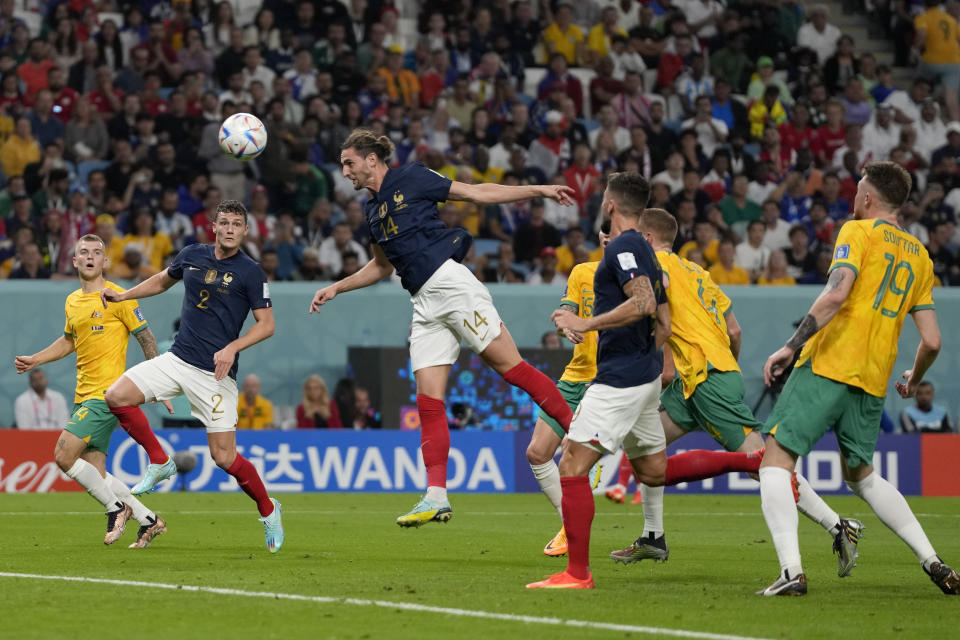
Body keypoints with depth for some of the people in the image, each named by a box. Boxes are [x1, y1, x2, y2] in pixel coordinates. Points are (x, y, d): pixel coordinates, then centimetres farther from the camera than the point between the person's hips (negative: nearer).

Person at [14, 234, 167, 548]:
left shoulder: (118, 297, -7)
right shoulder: (72, 302, 14)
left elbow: (147, 339, -6)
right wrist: (34, 360, 21)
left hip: (106, 393, -8)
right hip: (83, 396, 8)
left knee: (64, 455, -17)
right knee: (94, 476, 4)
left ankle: (116, 507, -3)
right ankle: (149, 520, 15)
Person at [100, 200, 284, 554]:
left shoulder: (250, 272, -6)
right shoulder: (192, 255, 8)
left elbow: (266, 324, -7)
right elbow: (163, 280, 28)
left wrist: (232, 348, -20)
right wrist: (123, 295, 20)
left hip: (215, 372, -5)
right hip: (177, 360, 5)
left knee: (224, 457, -7)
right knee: (117, 395, -14)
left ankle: (268, 510, 18)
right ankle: (159, 462, 6)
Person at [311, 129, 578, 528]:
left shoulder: (411, 180, 0)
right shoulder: (371, 210, 20)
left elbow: (476, 193, 3)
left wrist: (539, 190, -1)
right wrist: (336, 289, 30)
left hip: (450, 282, -7)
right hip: (425, 304, 7)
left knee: (509, 366, -13)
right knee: (428, 401, -2)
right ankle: (436, 498, -6)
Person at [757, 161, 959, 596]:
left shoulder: (858, 232, 0)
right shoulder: (918, 255, 17)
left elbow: (836, 294, -18)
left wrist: (791, 346, -16)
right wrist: (914, 381, 31)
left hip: (828, 365, -6)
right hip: (873, 381, 6)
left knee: (776, 460, -2)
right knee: (860, 475, 22)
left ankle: (791, 571, -18)